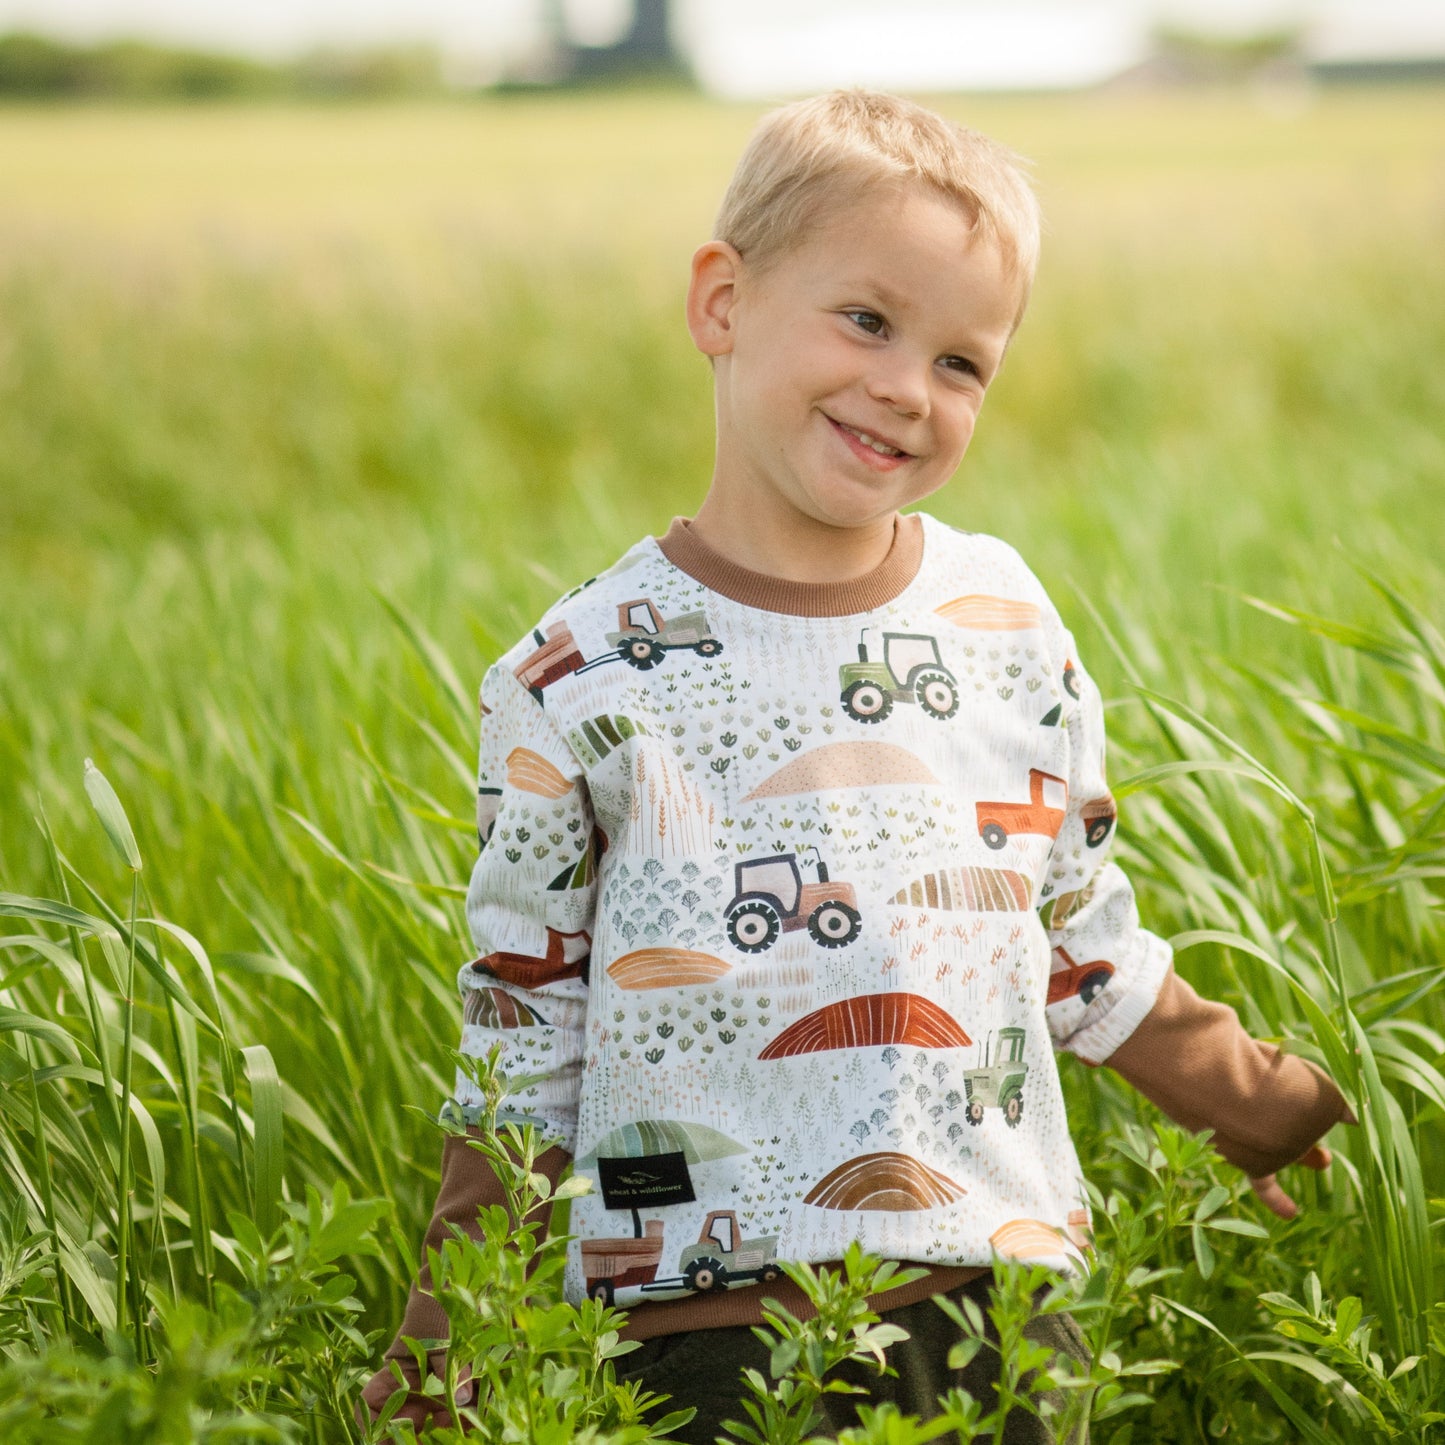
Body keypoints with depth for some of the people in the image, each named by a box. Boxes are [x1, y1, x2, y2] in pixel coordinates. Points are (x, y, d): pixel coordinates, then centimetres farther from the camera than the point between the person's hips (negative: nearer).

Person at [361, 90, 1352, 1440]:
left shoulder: (1005, 622, 4)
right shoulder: (579, 683, -5)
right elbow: (521, 1050, 1)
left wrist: (1260, 1107, 23)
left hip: (1004, 1288, 3)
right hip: (707, 1317, -3)